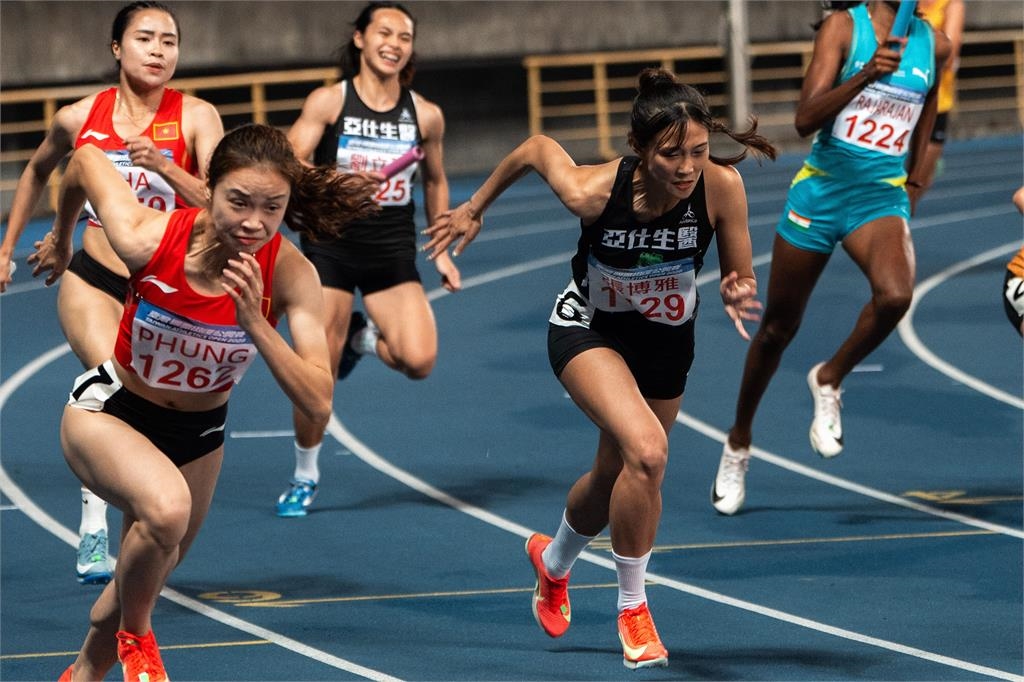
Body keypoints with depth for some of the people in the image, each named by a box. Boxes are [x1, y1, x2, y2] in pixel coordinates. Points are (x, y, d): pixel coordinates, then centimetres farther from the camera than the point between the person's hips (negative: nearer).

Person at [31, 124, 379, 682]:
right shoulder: (149, 240, -30)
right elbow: (86, 160, -11)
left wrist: (256, 325, -43)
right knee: (166, 506, -36)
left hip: (198, 431, 3)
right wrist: (60, 238, 8)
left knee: (140, 586, 20)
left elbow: (317, 403, -31)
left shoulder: (290, 276, -26)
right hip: (108, 412, -3)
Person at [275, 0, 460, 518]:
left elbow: (435, 182, 17)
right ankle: (304, 478, 20)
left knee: (418, 361, -18)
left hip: (393, 252, 2)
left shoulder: (426, 116, 2)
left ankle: (364, 338, 18)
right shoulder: (328, 102, -6)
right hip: (331, 246, -2)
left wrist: (441, 251, 14)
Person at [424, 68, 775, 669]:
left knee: (617, 476, 20)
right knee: (646, 451, -28)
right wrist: (475, 208, 2)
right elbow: (536, 148, -12)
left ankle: (554, 562, 54)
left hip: (668, 339, 3)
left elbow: (741, 278, -16)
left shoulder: (721, 186, -29)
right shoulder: (593, 192, -33)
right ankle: (633, 609, -8)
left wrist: (738, 293, -40)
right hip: (589, 328, -3)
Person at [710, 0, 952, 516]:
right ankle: (738, 443, 32)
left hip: (881, 198, 2)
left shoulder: (934, 45, 1)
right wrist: (866, 75, -34)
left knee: (894, 296, -30)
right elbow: (805, 119, -20)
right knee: (778, 328, 10)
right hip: (819, 193, -2)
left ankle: (829, 381, -3)